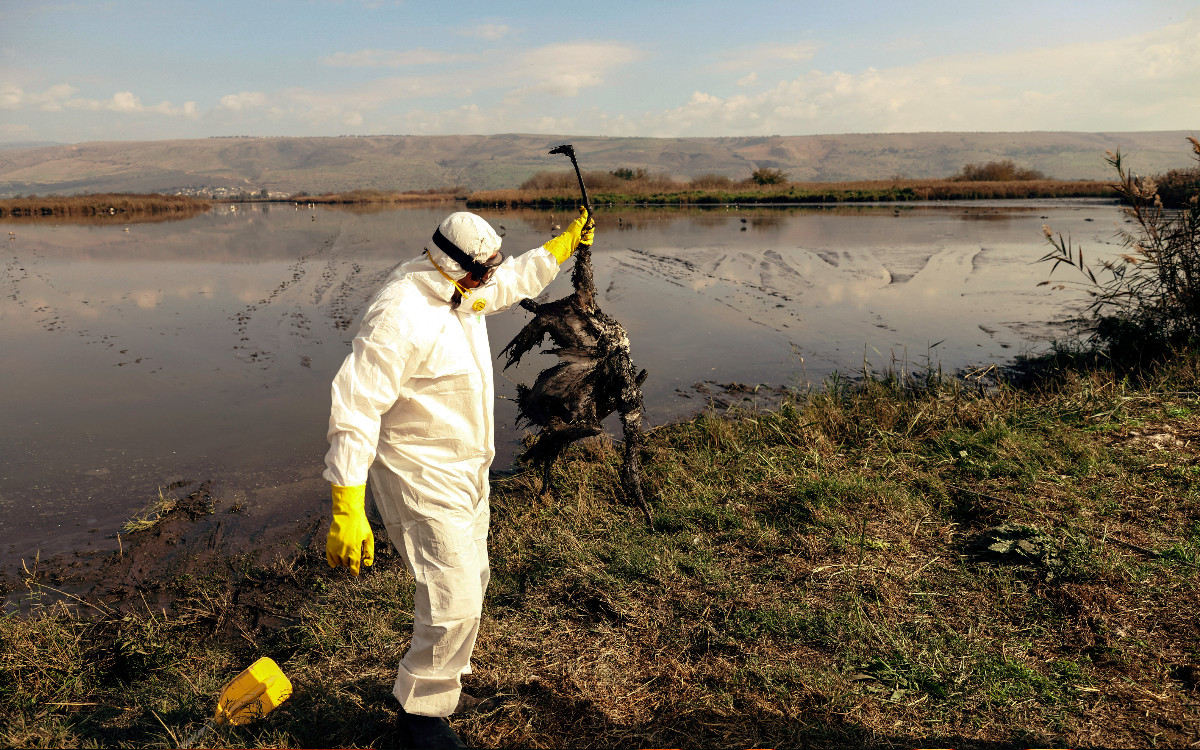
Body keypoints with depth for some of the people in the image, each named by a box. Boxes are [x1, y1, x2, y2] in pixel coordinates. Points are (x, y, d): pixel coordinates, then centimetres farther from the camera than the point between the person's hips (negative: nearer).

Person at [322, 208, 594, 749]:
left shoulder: (462, 292, 0)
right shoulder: (400, 315, -28)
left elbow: (517, 278, 23)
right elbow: (355, 410, -30)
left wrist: (567, 241, 28)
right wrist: (347, 513, -32)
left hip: (466, 470, 10)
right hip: (423, 480, -10)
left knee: (470, 579, 22)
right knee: (455, 601, -10)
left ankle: (444, 677, 45)